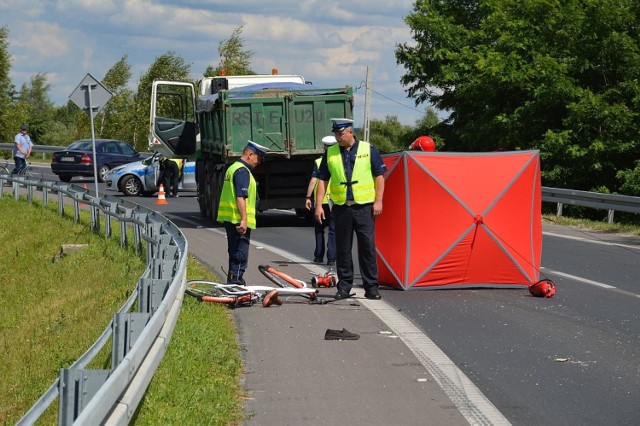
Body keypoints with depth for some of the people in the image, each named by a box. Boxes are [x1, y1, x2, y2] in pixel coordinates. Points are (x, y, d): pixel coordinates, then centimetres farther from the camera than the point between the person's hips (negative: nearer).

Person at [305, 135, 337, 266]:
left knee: (319, 229, 13)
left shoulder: (318, 162, -2)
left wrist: (308, 197, -1)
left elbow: (313, 181, -6)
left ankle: (319, 256, 15)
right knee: (333, 230, 2)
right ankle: (331, 258, -4)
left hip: (320, 201, 0)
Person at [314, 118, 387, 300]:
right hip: (341, 208, 2)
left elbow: (379, 176, 2)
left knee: (368, 247, -3)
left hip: (364, 207, -2)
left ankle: (371, 287, 2)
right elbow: (322, 180, 9)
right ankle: (344, 286, 14)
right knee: (343, 249, 5)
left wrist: (378, 201, -5)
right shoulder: (330, 153, 7)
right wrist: (318, 205, 2)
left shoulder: (368, 150, 1)